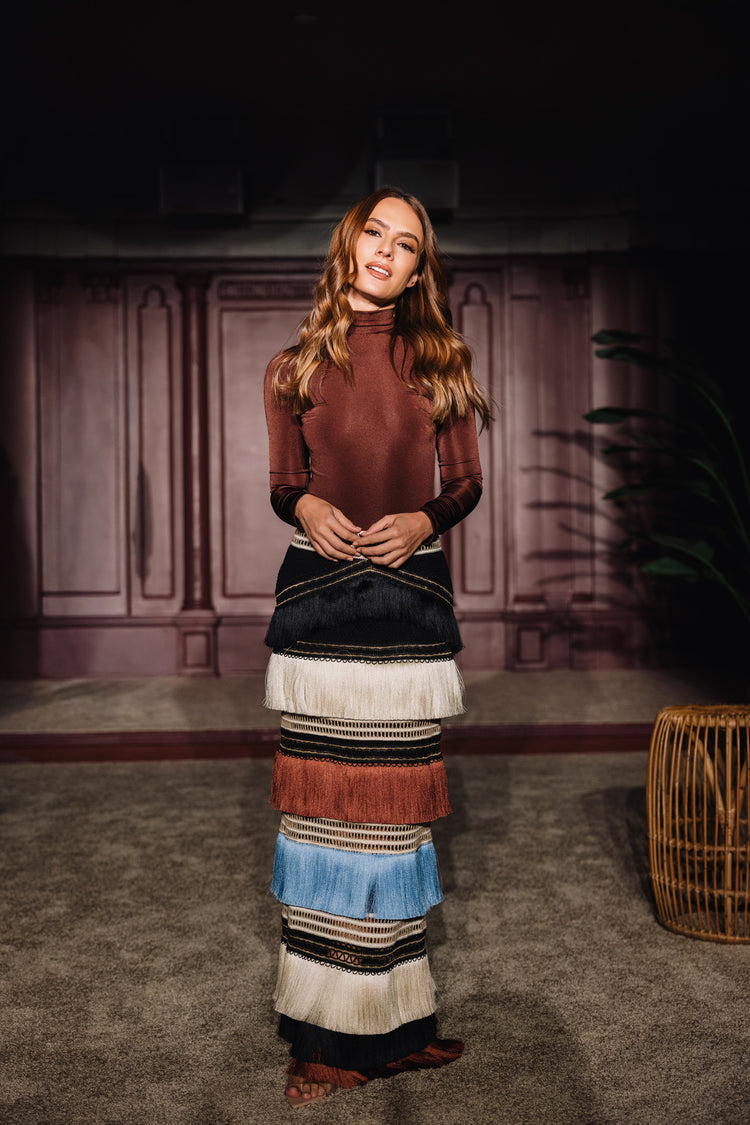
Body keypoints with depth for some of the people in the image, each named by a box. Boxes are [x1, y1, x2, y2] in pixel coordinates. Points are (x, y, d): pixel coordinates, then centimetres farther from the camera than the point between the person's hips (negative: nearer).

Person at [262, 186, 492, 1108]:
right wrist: (305, 507, -13)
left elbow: (466, 482, 9)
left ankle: (391, 1021, 18)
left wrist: (424, 520, -12)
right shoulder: (294, 367, 8)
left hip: (410, 593, 0)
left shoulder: (440, 360, 8)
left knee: (393, 798, 3)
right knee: (322, 794, -1)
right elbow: (281, 484, 10)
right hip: (316, 591, 0)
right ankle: (329, 1031, 10)